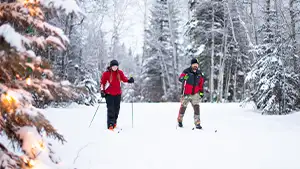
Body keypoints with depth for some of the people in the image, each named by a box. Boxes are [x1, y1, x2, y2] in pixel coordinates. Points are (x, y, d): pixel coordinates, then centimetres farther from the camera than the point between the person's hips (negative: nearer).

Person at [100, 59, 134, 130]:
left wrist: (129, 80, -11)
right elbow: (102, 82, 0)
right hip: (109, 94, -4)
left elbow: (124, 78, 10)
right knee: (110, 109, -9)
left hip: (118, 94, 4)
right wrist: (102, 91, -7)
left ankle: (114, 122, 26)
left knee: (116, 109, 10)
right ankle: (110, 125, -9)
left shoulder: (120, 72, 2)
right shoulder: (106, 73, -6)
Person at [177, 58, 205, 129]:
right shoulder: (187, 71, -11)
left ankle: (197, 123, -6)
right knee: (183, 107, 9)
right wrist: (183, 78, -46)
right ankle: (179, 120, 32)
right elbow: (180, 78, -24)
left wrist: (201, 91, 11)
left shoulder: (199, 73, 6)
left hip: (195, 94, 3)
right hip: (186, 94, -3)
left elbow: (201, 83, 18)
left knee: (196, 107, -8)